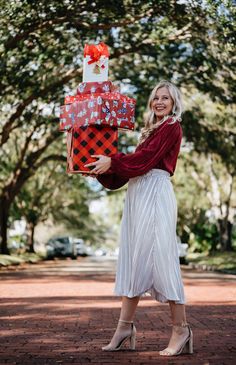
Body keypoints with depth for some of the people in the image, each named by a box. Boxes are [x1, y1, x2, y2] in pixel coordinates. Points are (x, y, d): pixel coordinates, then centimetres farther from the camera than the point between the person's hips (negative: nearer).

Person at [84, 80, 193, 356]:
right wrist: (103, 170, 14)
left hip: (156, 193, -8)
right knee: (133, 257, 6)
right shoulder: (152, 129, 23)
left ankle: (181, 330, -7)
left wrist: (112, 162, -11)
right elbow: (138, 160, 18)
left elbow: (145, 157, -11)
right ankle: (125, 327, 9)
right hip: (137, 194, 8)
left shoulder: (172, 127, -1)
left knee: (159, 257, -11)